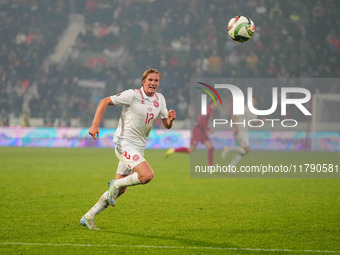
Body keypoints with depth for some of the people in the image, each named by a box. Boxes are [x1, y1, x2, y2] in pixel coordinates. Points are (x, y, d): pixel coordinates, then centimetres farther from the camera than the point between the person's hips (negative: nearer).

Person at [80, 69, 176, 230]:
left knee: (120, 190, 9)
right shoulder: (132, 95, -11)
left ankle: (88, 217, 18)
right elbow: (105, 101, -6)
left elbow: (167, 125, 13)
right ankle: (116, 184, -3)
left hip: (138, 149, 8)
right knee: (147, 175, -27)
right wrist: (95, 125, -14)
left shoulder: (159, 99, 9)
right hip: (125, 144, -8)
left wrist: (170, 119, -11)